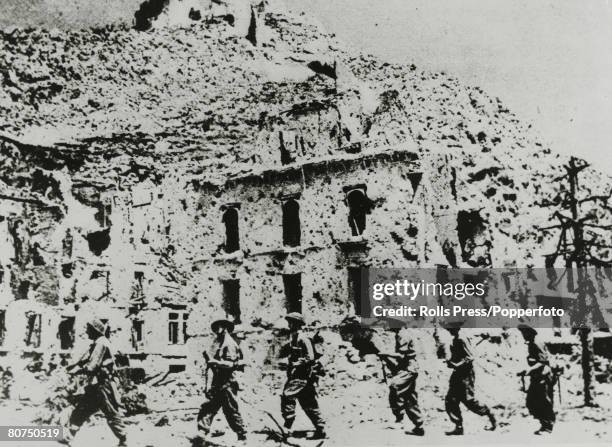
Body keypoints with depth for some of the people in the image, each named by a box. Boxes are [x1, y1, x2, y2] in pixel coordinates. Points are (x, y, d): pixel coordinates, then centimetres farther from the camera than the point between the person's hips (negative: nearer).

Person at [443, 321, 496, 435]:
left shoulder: (462, 341, -14)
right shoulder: (454, 341, 13)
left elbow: (470, 358, -20)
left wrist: (457, 365, -25)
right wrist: (450, 362, 6)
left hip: (466, 375, -9)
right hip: (457, 375, 9)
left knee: (468, 400, -8)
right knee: (450, 401, 2)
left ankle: (490, 415, 14)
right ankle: (459, 427, 7)